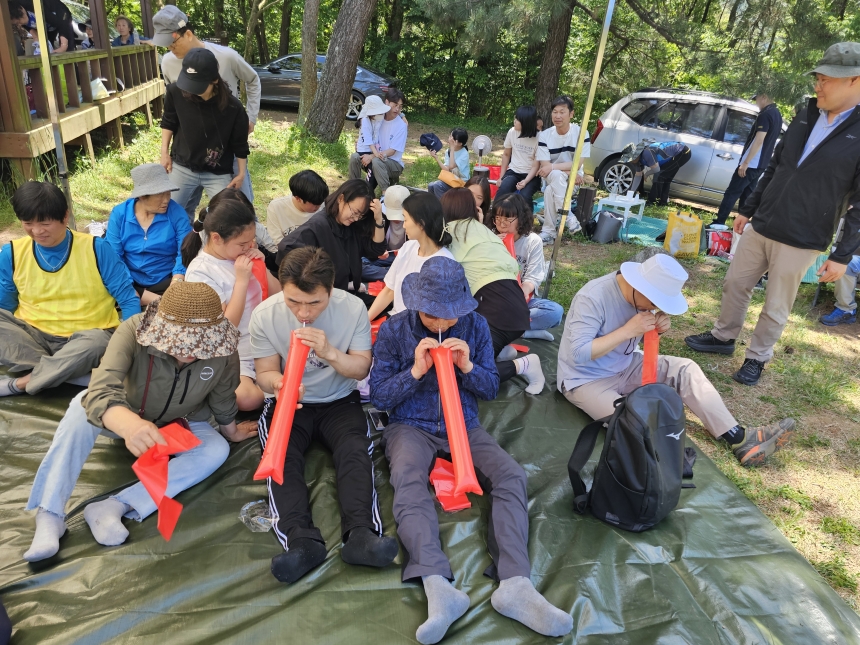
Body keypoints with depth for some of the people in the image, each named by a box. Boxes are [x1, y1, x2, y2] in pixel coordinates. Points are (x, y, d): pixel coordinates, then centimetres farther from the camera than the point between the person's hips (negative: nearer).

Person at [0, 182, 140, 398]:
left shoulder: (96, 248, -8)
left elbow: (129, 300, -8)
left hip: (85, 337, -3)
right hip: (33, 336, 3)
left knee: (95, 343, -37)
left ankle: (18, 384, -18)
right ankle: (65, 370, -25)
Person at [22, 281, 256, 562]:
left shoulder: (223, 354, -30)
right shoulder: (134, 331, -36)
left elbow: (223, 400, -9)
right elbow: (101, 392, -48)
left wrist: (231, 431, 8)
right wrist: (130, 424, -69)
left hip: (183, 426, 1)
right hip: (124, 417, -1)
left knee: (217, 450, -27)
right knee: (84, 405, -31)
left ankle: (114, 506, -32)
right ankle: (49, 514, -28)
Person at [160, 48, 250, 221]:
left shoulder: (232, 107, -19)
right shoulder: (176, 92, -13)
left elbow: (240, 144, -7)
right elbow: (168, 122, 5)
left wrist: (241, 174, -4)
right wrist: (164, 152, 5)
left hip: (219, 173, -2)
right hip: (183, 168, 3)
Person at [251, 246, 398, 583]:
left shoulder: (353, 308, -14)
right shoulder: (265, 315, -13)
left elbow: (362, 368, -8)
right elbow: (265, 372, -6)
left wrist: (330, 352, -29)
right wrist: (277, 383, -32)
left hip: (339, 402, 0)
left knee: (355, 451, -27)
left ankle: (360, 534, -39)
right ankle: (302, 540, -40)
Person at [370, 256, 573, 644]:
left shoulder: (476, 327, 2)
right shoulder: (394, 330, -3)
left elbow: (491, 389, 6)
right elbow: (378, 397, -2)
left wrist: (468, 367, -15)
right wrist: (415, 371, -19)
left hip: (463, 424, 2)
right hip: (410, 426, -2)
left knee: (511, 475, -24)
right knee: (407, 481, -34)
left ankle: (515, 583, -35)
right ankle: (438, 586, -48)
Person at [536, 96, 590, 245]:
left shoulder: (581, 133, -10)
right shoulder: (544, 136, -7)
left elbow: (577, 165, -15)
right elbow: (545, 166, -11)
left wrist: (553, 167, -25)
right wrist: (569, 172, -22)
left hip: (574, 178, -1)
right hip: (552, 178, 2)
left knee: (550, 190, -31)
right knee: (556, 175, -34)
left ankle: (549, 230, -24)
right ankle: (568, 216, -32)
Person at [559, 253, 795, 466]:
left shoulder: (642, 294, -6)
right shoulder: (592, 298, -29)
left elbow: (641, 337, 9)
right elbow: (579, 354, -32)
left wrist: (657, 328, -16)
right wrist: (628, 330, -32)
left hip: (624, 367, 7)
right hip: (587, 379, -7)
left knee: (685, 369, -7)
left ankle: (740, 439, -6)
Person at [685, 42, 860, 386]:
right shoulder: (806, 117, 7)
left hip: (801, 242, -5)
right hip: (761, 227, 6)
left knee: (776, 308, 5)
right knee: (734, 284, 14)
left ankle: (757, 358, 23)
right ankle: (723, 336, 33)